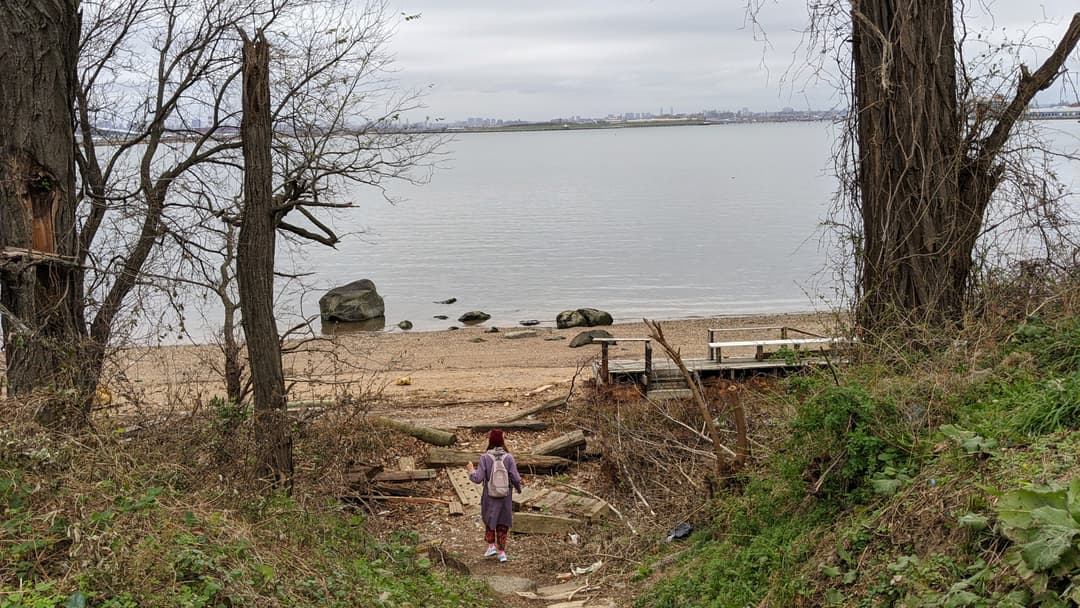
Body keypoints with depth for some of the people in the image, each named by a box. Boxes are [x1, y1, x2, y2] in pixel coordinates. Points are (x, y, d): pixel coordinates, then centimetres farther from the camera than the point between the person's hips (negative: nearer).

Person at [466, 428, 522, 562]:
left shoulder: (485, 457, -15)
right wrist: (519, 488, 8)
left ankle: (491, 546, 17)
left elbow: (478, 479, -16)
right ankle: (502, 552, 16)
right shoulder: (508, 457, -12)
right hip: (505, 496, 1)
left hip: (490, 496, -1)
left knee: (489, 519, 25)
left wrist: (471, 470, 4)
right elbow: (516, 478, -13)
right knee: (502, 522, 17)